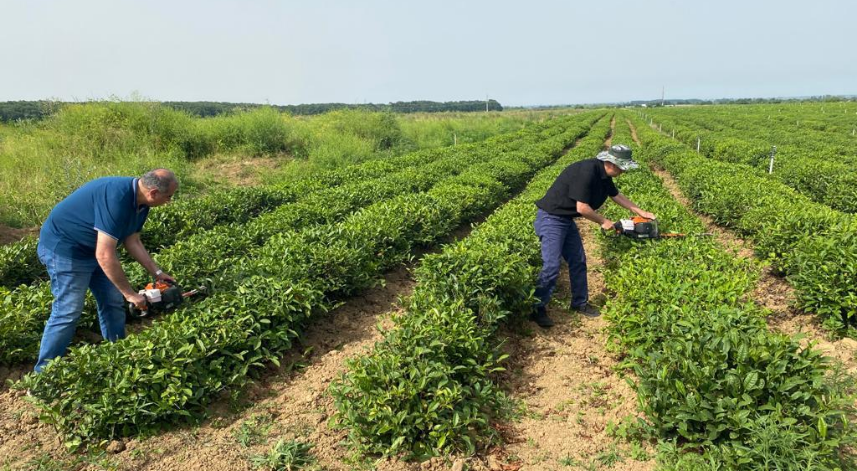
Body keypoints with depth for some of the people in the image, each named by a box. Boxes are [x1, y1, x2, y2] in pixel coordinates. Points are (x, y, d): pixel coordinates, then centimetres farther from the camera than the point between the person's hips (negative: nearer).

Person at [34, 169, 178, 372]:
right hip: (64, 247, -9)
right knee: (68, 312, -8)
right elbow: (105, 256, -35)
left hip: (94, 247, 9)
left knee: (113, 303, 10)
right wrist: (130, 294, -27)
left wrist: (157, 272, 1)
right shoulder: (116, 198, -35)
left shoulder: (140, 201, -6)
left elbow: (133, 242, 6)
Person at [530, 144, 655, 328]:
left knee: (578, 262, 13)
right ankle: (537, 310, 0)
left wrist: (641, 212, 23)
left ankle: (580, 303, 28)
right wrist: (603, 221, -10)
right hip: (551, 218, -10)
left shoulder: (604, 175, 4)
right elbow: (582, 208, -25)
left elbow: (616, 195, 22)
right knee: (551, 266, -12)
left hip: (567, 219, 10)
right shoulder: (587, 172, -26)